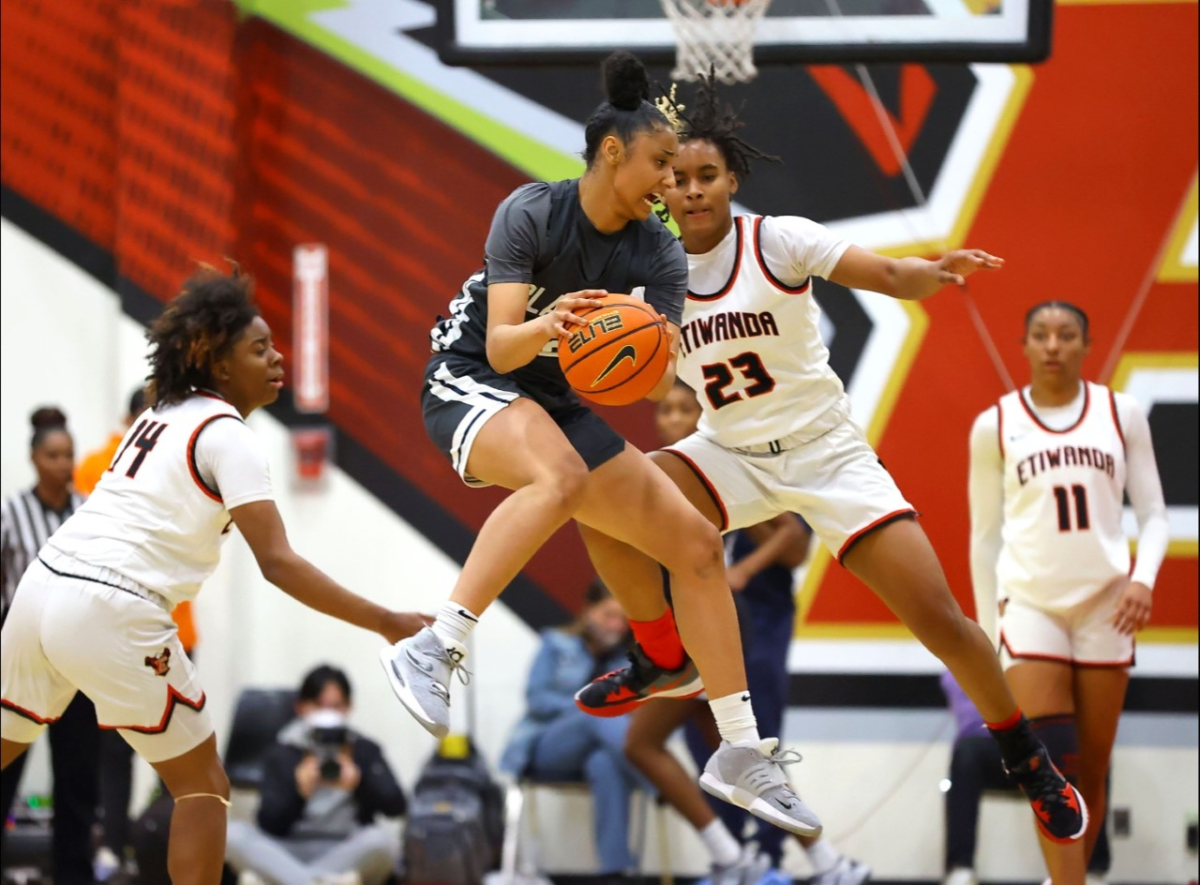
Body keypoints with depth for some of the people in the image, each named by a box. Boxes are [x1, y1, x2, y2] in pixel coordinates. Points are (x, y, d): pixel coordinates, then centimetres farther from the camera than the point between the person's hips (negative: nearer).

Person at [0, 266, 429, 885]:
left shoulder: (160, 416, 20)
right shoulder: (227, 435, -4)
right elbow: (277, 564, -12)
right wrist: (386, 625, -11)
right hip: (112, 611, -8)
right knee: (201, 784, 5)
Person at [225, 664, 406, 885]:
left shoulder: (365, 751, 10)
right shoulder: (281, 754, 9)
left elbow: (396, 806, -5)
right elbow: (269, 824, -3)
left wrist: (360, 784, -25)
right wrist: (298, 792, -22)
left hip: (349, 856, 0)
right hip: (290, 854, 0)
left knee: (383, 838, -32)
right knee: (233, 833, -27)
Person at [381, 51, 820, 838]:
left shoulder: (660, 256, -3)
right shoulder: (531, 214, -17)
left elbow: (658, 379, -11)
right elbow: (500, 346, -23)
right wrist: (543, 328, -45)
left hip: (561, 406, 7)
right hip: (470, 384, -7)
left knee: (694, 542, 1)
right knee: (561, 478, -40)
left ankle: (744, 751, 8)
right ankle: (435, 651, -39)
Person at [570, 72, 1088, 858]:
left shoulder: (778, 241, -14)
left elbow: (887, 275, -24)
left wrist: (935, 272, -46)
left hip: (827, 451, -3)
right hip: (731, 457, 3)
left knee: (940, 620, -11)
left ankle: (1029, 761, 12)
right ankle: (667, 658, 1)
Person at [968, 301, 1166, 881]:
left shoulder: (1121, 415, 5)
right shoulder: (995, 425, 3)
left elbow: (1153, 513, 7)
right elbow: (984, 535, 8)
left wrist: (1144, 577, -11)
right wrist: (987, 630, 6)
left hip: (1106, 604, 2)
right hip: (1029, 601, -2)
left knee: (1092, 773, 5)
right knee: (1053, 770, -14)